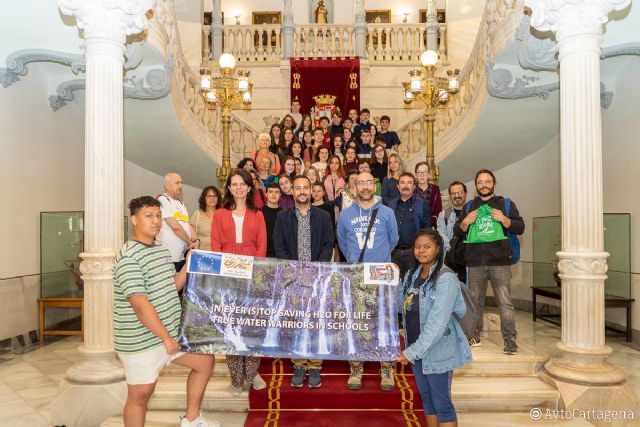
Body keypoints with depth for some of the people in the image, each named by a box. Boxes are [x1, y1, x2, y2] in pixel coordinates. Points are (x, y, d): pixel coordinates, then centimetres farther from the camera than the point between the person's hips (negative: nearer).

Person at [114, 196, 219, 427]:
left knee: (205, 360, 16)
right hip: (142, 341, -9)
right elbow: (140, 305, -25)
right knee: (140, 395, 7)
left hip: (171, 332, 9)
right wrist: (166, 337, -21)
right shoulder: (128, 257, -20)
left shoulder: (162, 250, 9)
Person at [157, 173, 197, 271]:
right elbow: (175, 226, -15)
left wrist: (195, 240, -5)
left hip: (184, 256, 8)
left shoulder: (180, 203, 19)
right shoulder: (162, 200, -8)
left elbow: (187, 224, 14)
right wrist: (190, 242, -6)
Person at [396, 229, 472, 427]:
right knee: (426, 398, 20)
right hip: (417, 350, 7)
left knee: (442, 403, 6)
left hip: (437, 351, -7)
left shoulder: (446, 279, -18)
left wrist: (412, 352, -26)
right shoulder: (411, 276, 5)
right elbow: (402, 307, 8)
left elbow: (437, 323, -24)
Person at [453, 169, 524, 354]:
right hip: (475, 262, 2)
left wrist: (504, 219, -14)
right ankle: (475, 335, 21)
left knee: (505, 302, -7)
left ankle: (510, 339, 1)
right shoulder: (469, 206, 18)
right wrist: (465, 222, -6)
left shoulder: (505, 204, 11)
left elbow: (520, 228, 3)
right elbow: (457, 232, 14)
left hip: (500, 261, -2)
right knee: (475, 301, 8)